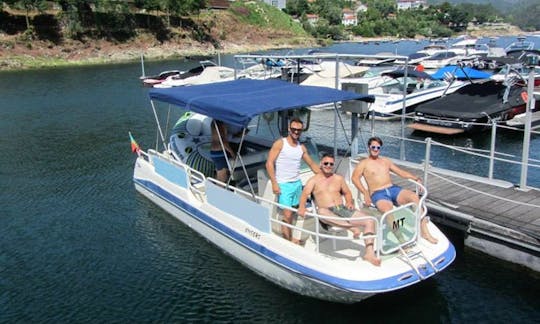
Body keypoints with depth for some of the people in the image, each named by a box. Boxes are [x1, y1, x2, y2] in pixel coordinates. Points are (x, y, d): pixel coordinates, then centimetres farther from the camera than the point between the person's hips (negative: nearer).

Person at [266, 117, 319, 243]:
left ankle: (287, 237, 14)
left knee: (292, 212, 5)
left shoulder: (301, 147, 10)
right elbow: (269, 163, -10)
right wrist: (274, 183, -16)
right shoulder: (280, 143, -6)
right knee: (287, 214, -8)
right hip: (284, 185, -5)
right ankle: (288, 240, 1)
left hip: (297, 183, 5)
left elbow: (312, 164, 18)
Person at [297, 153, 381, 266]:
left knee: (370, 221, -16)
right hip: (327, 211, -4)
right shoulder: (314, 180, 9)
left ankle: (369, 252, -22)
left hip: (343, 209, 4)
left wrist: (349, 202, 3)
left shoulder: (339, 178, 21)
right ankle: (350, 226, -43)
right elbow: (305, 194, -6)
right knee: (321, 211, -43)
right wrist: (302, 206, -27)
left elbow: (347, 193, 27)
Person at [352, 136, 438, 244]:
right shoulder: (364, 163, 9)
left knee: (414, 196, -23)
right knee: (388, 210, -37)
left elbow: (401, 172, 23)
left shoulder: (386, 161, 24)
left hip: (393, 189, 5)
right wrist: (365, 193, -17)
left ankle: (424, 231, -20)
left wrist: (416, 178, 7)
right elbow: (355, 178, -4)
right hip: (378, 194, -4)